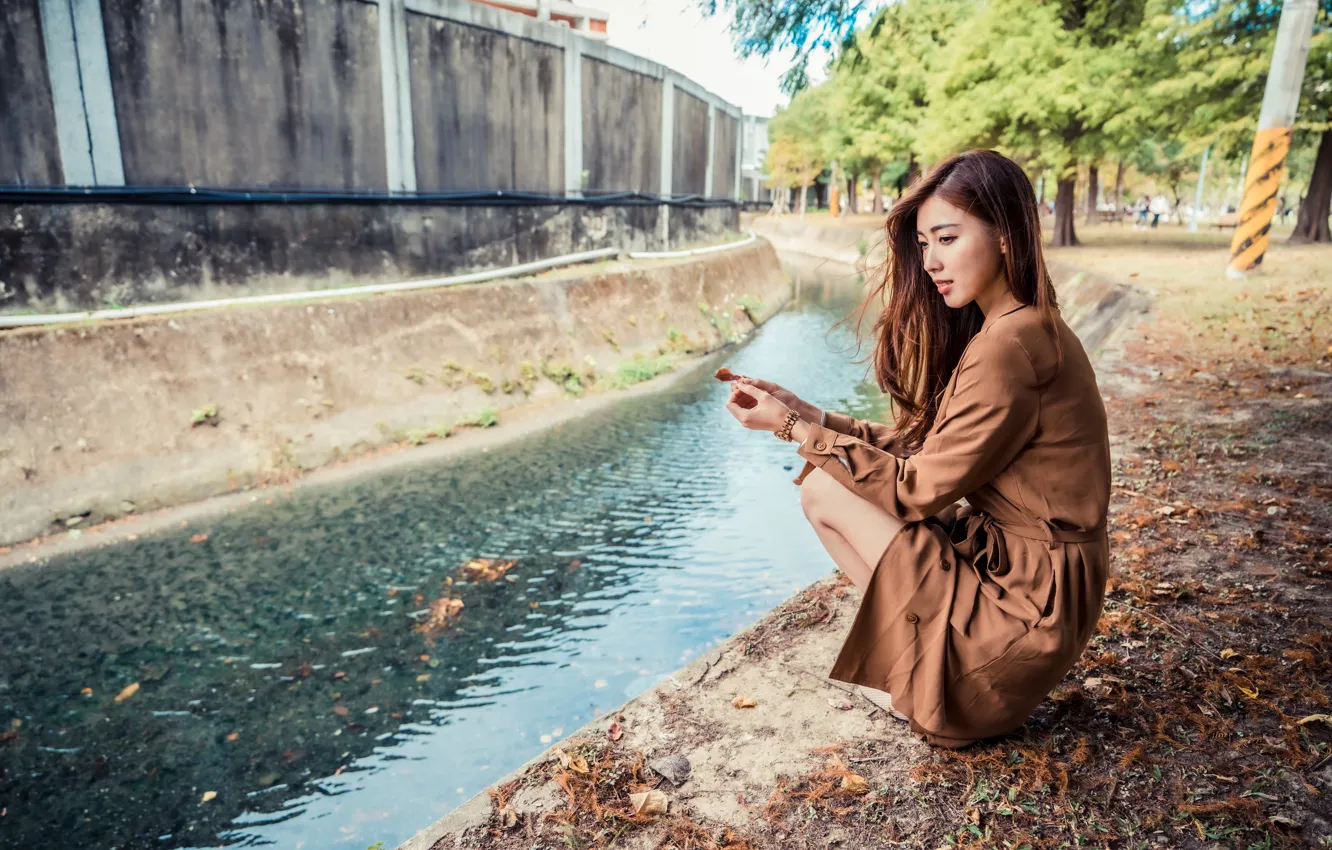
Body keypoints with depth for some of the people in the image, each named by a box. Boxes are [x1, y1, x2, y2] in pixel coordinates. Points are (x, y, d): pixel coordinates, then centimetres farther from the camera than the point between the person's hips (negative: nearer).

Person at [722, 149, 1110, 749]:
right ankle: (928, 663, 10)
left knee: (823, 490, -9)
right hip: (1023, 567, 9)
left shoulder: (1008, 345, -23)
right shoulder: (1026, 328, 8)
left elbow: (921, 488, -17)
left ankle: (934, 683, 5)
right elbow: (922, 448, 6)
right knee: (823, 473, 8)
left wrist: (798, 429, -12)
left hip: (1028, 600, -9)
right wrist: (804, 413, 1)